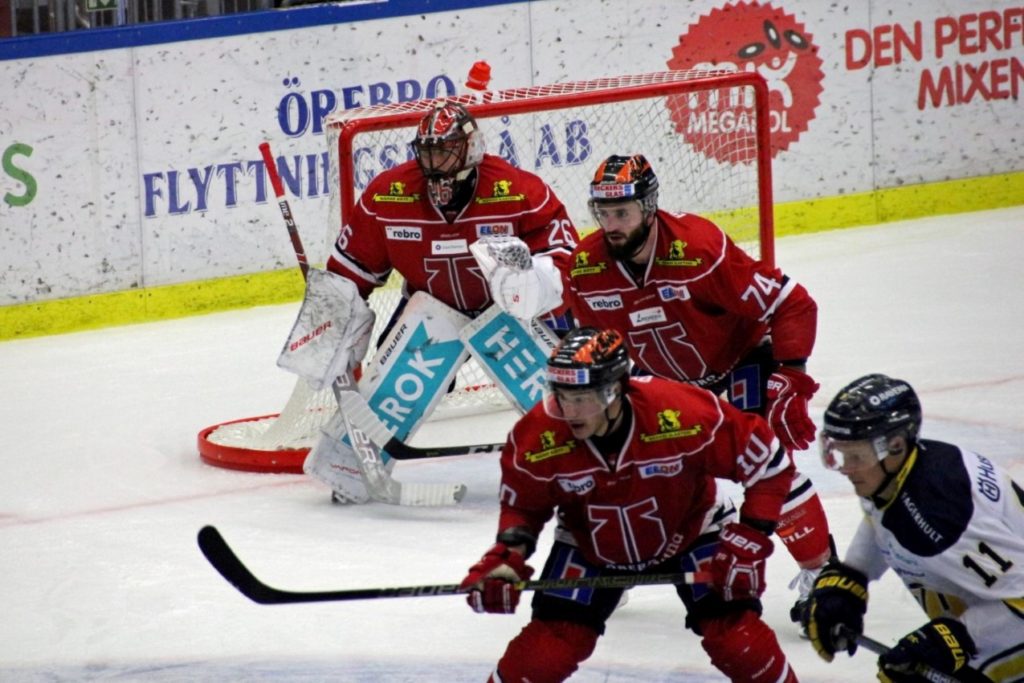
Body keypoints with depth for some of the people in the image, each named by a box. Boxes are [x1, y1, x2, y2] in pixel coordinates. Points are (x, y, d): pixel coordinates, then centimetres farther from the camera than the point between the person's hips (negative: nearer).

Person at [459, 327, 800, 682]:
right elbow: (523, 504, -6)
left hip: (690, 531, -1)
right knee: (547, 649, -10)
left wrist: (750, 540, -25)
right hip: (590, 547, 1)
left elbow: (769, 463, -22)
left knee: (736, 637, -14)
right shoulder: (537, 438, -27)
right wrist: (507, 554, -23)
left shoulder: (684, 414, -35)